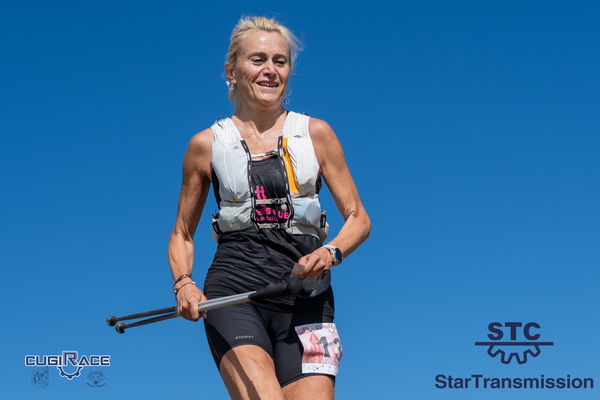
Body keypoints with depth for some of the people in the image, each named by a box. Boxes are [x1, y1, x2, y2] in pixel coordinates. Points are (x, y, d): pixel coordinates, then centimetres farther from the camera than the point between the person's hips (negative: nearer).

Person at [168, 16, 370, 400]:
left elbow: (358, 219, 12)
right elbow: (182, 234, 17)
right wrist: (183, 282, -2)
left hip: (306, 297, 2)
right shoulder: (207, 144, 9)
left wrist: (331, 252, -9)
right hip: (234, 291, -1)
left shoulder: (316, 134, 10)